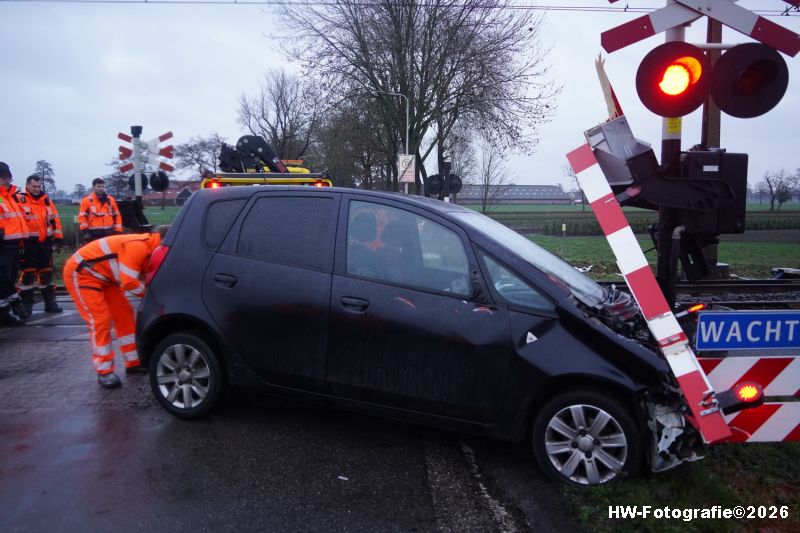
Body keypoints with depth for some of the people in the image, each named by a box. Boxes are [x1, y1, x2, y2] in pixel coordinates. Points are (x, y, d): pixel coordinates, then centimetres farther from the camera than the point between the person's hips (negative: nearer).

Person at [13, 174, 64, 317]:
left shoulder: (46, 199, 12)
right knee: (27, 273, -2)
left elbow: (54, 217, 16)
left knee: (47, 272, 11)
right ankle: (26, 304, 6)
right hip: (27, 242, -5)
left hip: (45, 242, 5)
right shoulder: (18, 198, -4)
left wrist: (58, 235, 11)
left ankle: (50, 302, 20)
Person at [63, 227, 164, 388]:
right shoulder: (138, 246, -30)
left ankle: (133, 362, 17)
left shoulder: (147, 248, 0)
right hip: (80, 273, -10)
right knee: (100, 319, -13)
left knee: (124, 313, 8)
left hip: (102, 274, 10)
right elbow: (129, 283, -32)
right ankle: (104, 372, -3)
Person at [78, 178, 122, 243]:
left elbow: (117, 215, 13)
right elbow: (82, 216, -4)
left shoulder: (110, 200, 9)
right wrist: (85, 231, -14)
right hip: (93, 234, -3)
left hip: (109, 233, 3)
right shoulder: (87, 200, -1)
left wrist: (118, 231, 7)